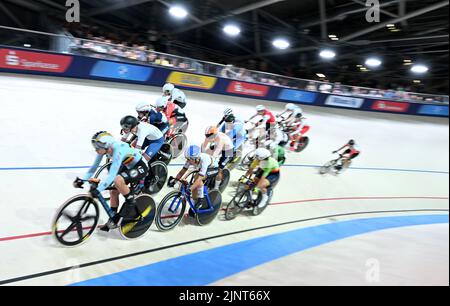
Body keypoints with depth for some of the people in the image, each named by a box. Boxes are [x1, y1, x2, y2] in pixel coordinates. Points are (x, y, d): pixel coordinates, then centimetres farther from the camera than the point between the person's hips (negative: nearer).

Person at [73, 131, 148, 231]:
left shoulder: (118, 151, -36)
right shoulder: (105, 148, -14)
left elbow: (112, 175, -40)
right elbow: (94, 166, -5)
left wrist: (98, 190, -44)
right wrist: (83, 179, -14)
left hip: (140, 167, -8)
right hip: (128, 166, 8)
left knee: (117, 180, -32)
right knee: (114, 192, 3)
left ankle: (131, 201, -8)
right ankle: (114, 220, 19)